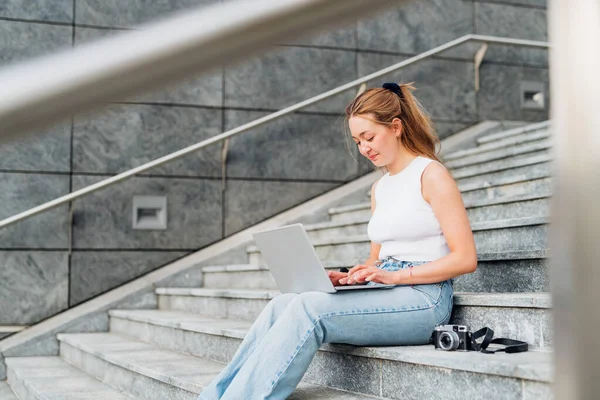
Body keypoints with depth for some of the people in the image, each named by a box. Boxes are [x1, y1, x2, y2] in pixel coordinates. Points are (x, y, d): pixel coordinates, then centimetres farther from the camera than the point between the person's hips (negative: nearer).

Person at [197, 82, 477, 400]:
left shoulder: (431, 174, -3)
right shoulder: (379, 188, 20)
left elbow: (466, 259, -9)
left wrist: (395, 276, -17)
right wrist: (347, 277, 3)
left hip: (423, 297, -7)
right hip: (384, 296, 7)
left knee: (308, 309, -28)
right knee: (282, 304, -16)